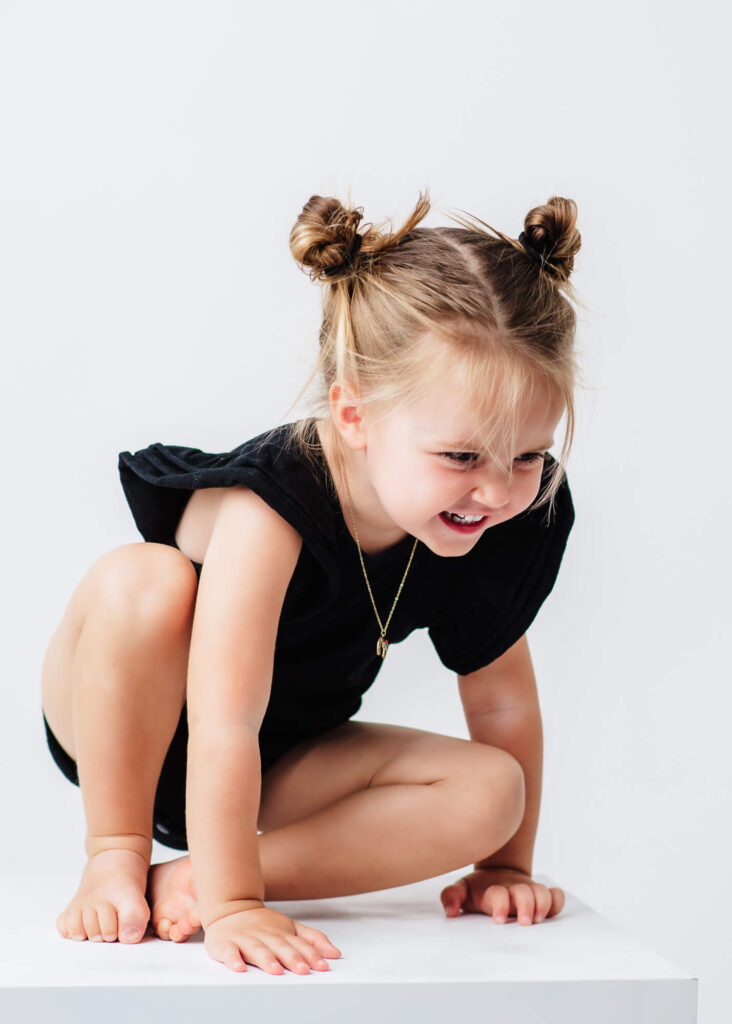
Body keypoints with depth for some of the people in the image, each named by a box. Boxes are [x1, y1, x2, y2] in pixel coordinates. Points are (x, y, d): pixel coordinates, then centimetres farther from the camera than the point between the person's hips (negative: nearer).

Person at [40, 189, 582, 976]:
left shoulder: (507, 527, -17)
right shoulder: (272, 501, -35)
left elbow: (502, 704, -4)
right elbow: (225, 722, -37)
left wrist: (504, 863, 1)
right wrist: (233, 906, -36)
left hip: (283, 762, 6)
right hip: (123, 734, -5)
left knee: (490, 791, -17)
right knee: (142, 579, -37)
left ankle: (186, 880, -18)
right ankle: (115, 859, -16)